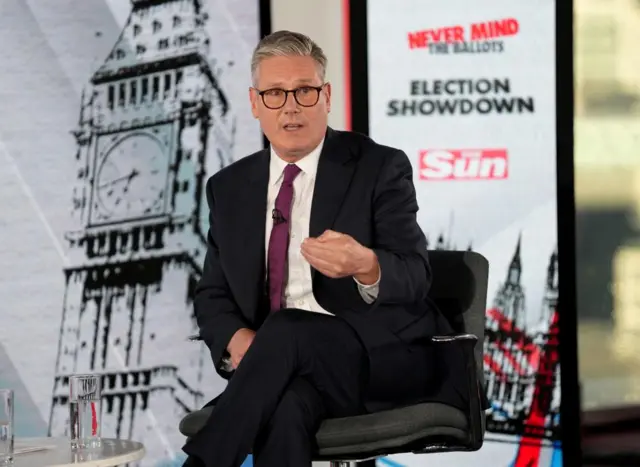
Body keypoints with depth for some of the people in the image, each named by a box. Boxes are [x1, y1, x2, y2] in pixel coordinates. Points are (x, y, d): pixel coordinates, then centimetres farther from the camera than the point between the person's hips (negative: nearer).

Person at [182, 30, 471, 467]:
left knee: (285, 332, -34)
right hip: (288, 369, 3)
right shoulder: (229, 187, 13)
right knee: (286, 406, -35)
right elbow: (213, 295, 15)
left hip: (385, 355, -2)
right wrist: (237, 339, -9)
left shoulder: (381, 168, -1)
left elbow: (414, 278, -10)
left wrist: (365, 266, -35)